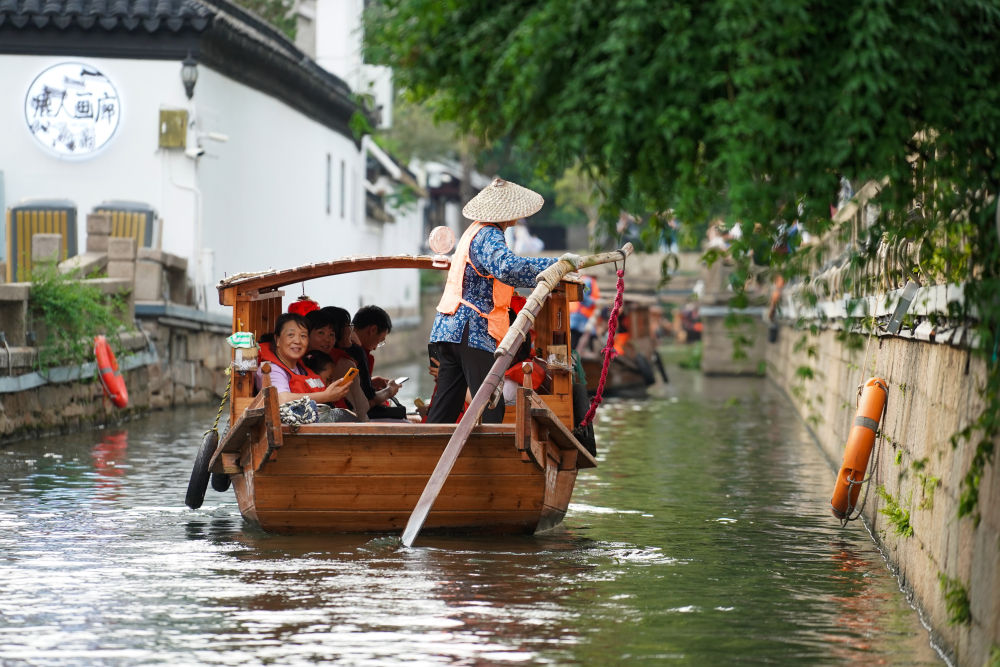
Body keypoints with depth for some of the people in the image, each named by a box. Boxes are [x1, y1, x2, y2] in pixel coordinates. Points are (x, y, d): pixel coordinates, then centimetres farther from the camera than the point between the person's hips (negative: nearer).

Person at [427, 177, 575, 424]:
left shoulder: (476, 229, 19)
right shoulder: (488, 236, -12)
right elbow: (508, 267, -32)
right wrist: (557, 265, -28)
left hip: (448, 328, 10)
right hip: (471, 330, -10)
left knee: (445, 407, 10)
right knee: (491, 407, -10)